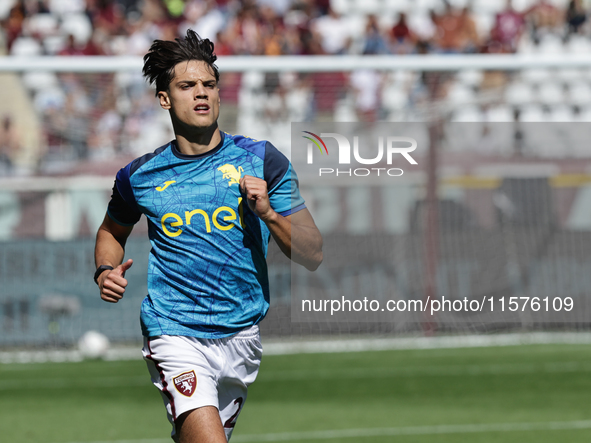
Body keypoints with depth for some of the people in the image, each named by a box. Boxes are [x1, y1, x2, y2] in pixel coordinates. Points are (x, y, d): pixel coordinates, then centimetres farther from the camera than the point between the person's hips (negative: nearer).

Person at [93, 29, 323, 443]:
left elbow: (313, 256, 1)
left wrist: (267, 212, -15)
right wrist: (106, 271, 3)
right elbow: (113, 231, 23)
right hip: (176, 336, -3)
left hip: (241, 336, 3)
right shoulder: (139, 175, 1)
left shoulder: (261, 160, 1)